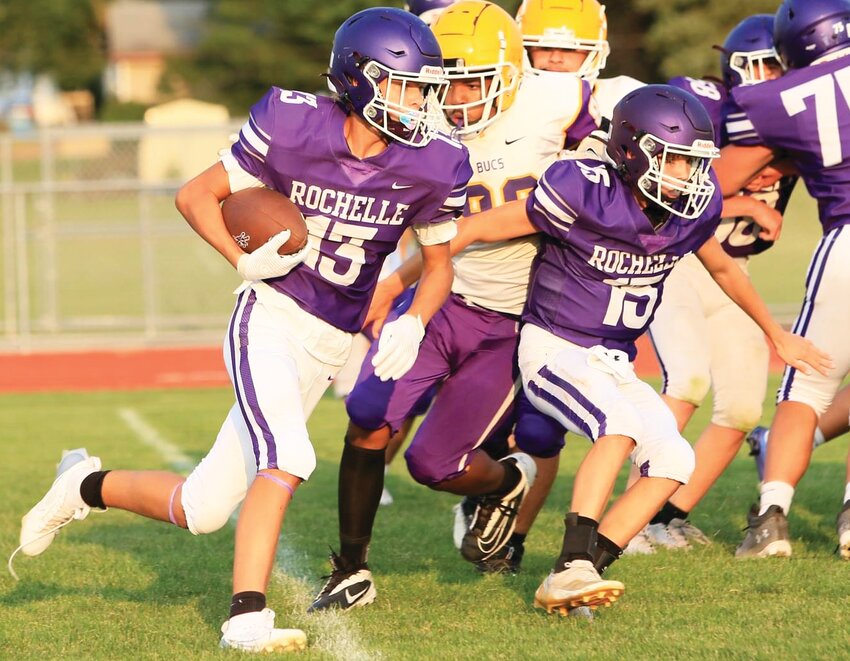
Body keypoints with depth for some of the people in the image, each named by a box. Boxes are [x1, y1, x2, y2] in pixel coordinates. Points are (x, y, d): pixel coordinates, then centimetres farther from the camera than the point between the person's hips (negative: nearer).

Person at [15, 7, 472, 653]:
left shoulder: (431, 165, -6)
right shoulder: (294, 127, -13)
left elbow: (438, 264, 8)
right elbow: (196, 194, -1)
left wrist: (413, 323, -12)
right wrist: (246, 263, -17)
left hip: (326, 350, 4)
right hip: (267, 320, -4)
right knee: (287, 460, -27)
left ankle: (90, 487, 26)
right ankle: (247, 616, -15)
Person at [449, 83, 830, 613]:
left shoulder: (694, 207, -3)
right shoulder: (585, 195, -21)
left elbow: (724, 269, 20)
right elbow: (480, 228, -15)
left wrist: (778, 334, 31)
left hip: (614, 363, 7)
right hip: (553, 350, -7)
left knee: (673, 460, -8)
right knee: (623, 424, -31)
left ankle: (570, 582, -11)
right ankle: (573, 566, -32)